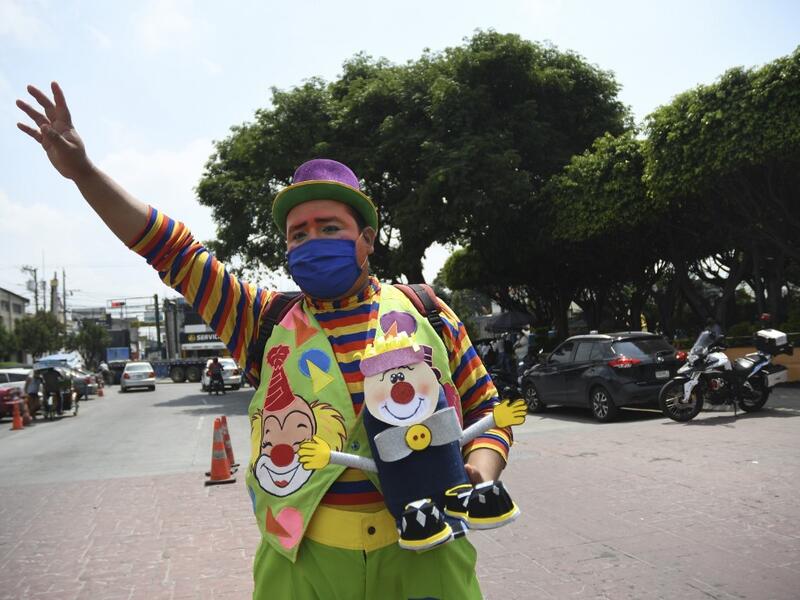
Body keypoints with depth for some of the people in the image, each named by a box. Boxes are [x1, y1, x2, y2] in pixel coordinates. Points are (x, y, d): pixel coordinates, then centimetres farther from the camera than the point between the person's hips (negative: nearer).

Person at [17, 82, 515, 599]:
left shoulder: (424, 314, 2)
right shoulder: (268, 322, 4)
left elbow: (484, 406, 10)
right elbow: (176, 255, 1)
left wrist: (482, 469, -10)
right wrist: (83, 171, -5)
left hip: (422, 552, 0)